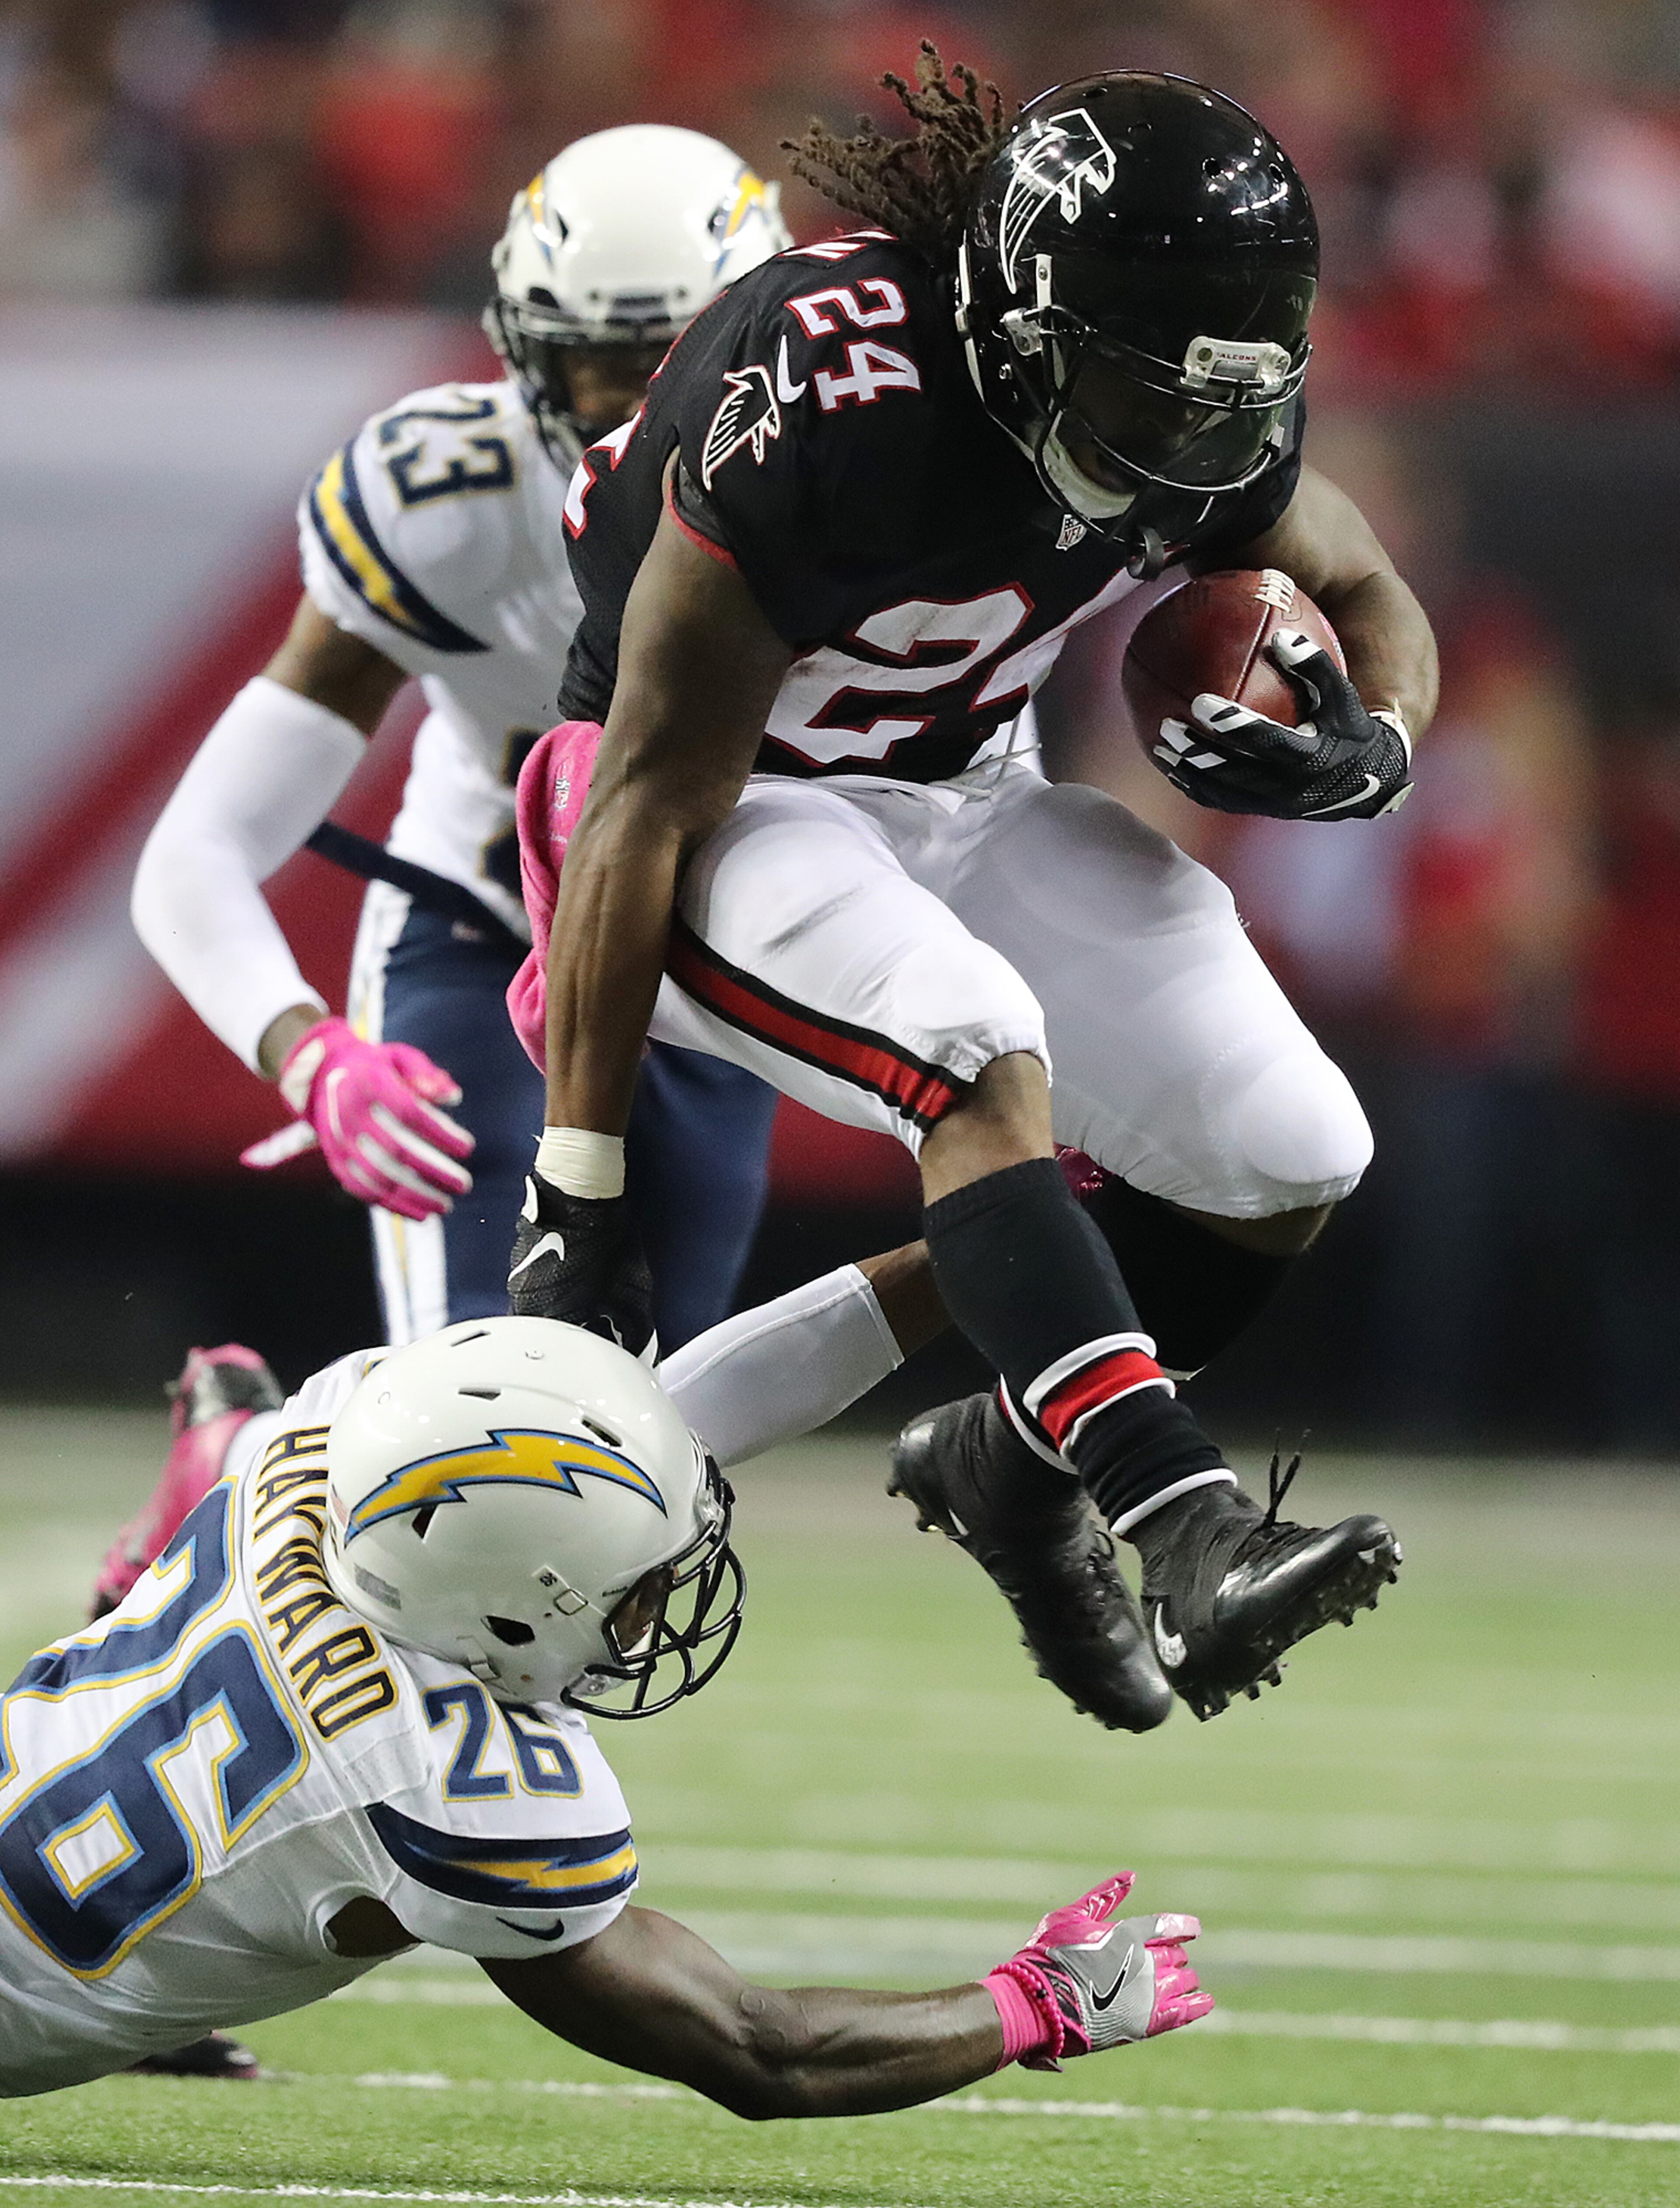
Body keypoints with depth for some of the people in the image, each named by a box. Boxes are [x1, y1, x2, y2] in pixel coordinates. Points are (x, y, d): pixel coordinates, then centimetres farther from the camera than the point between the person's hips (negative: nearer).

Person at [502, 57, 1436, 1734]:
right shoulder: (823, 414, -32)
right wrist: (575, 1184, -25)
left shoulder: (1203, 409, -11)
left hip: (944, 799, 7)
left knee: (1283, 1159, -4)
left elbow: (1372, 605, 9)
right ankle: (1189, 1529, -43)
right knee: (979, 1058, -34)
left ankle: (1007, 1468, 20)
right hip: (726, 810, -7)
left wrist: (1362, 750, -19)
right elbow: (653, 793, -27)